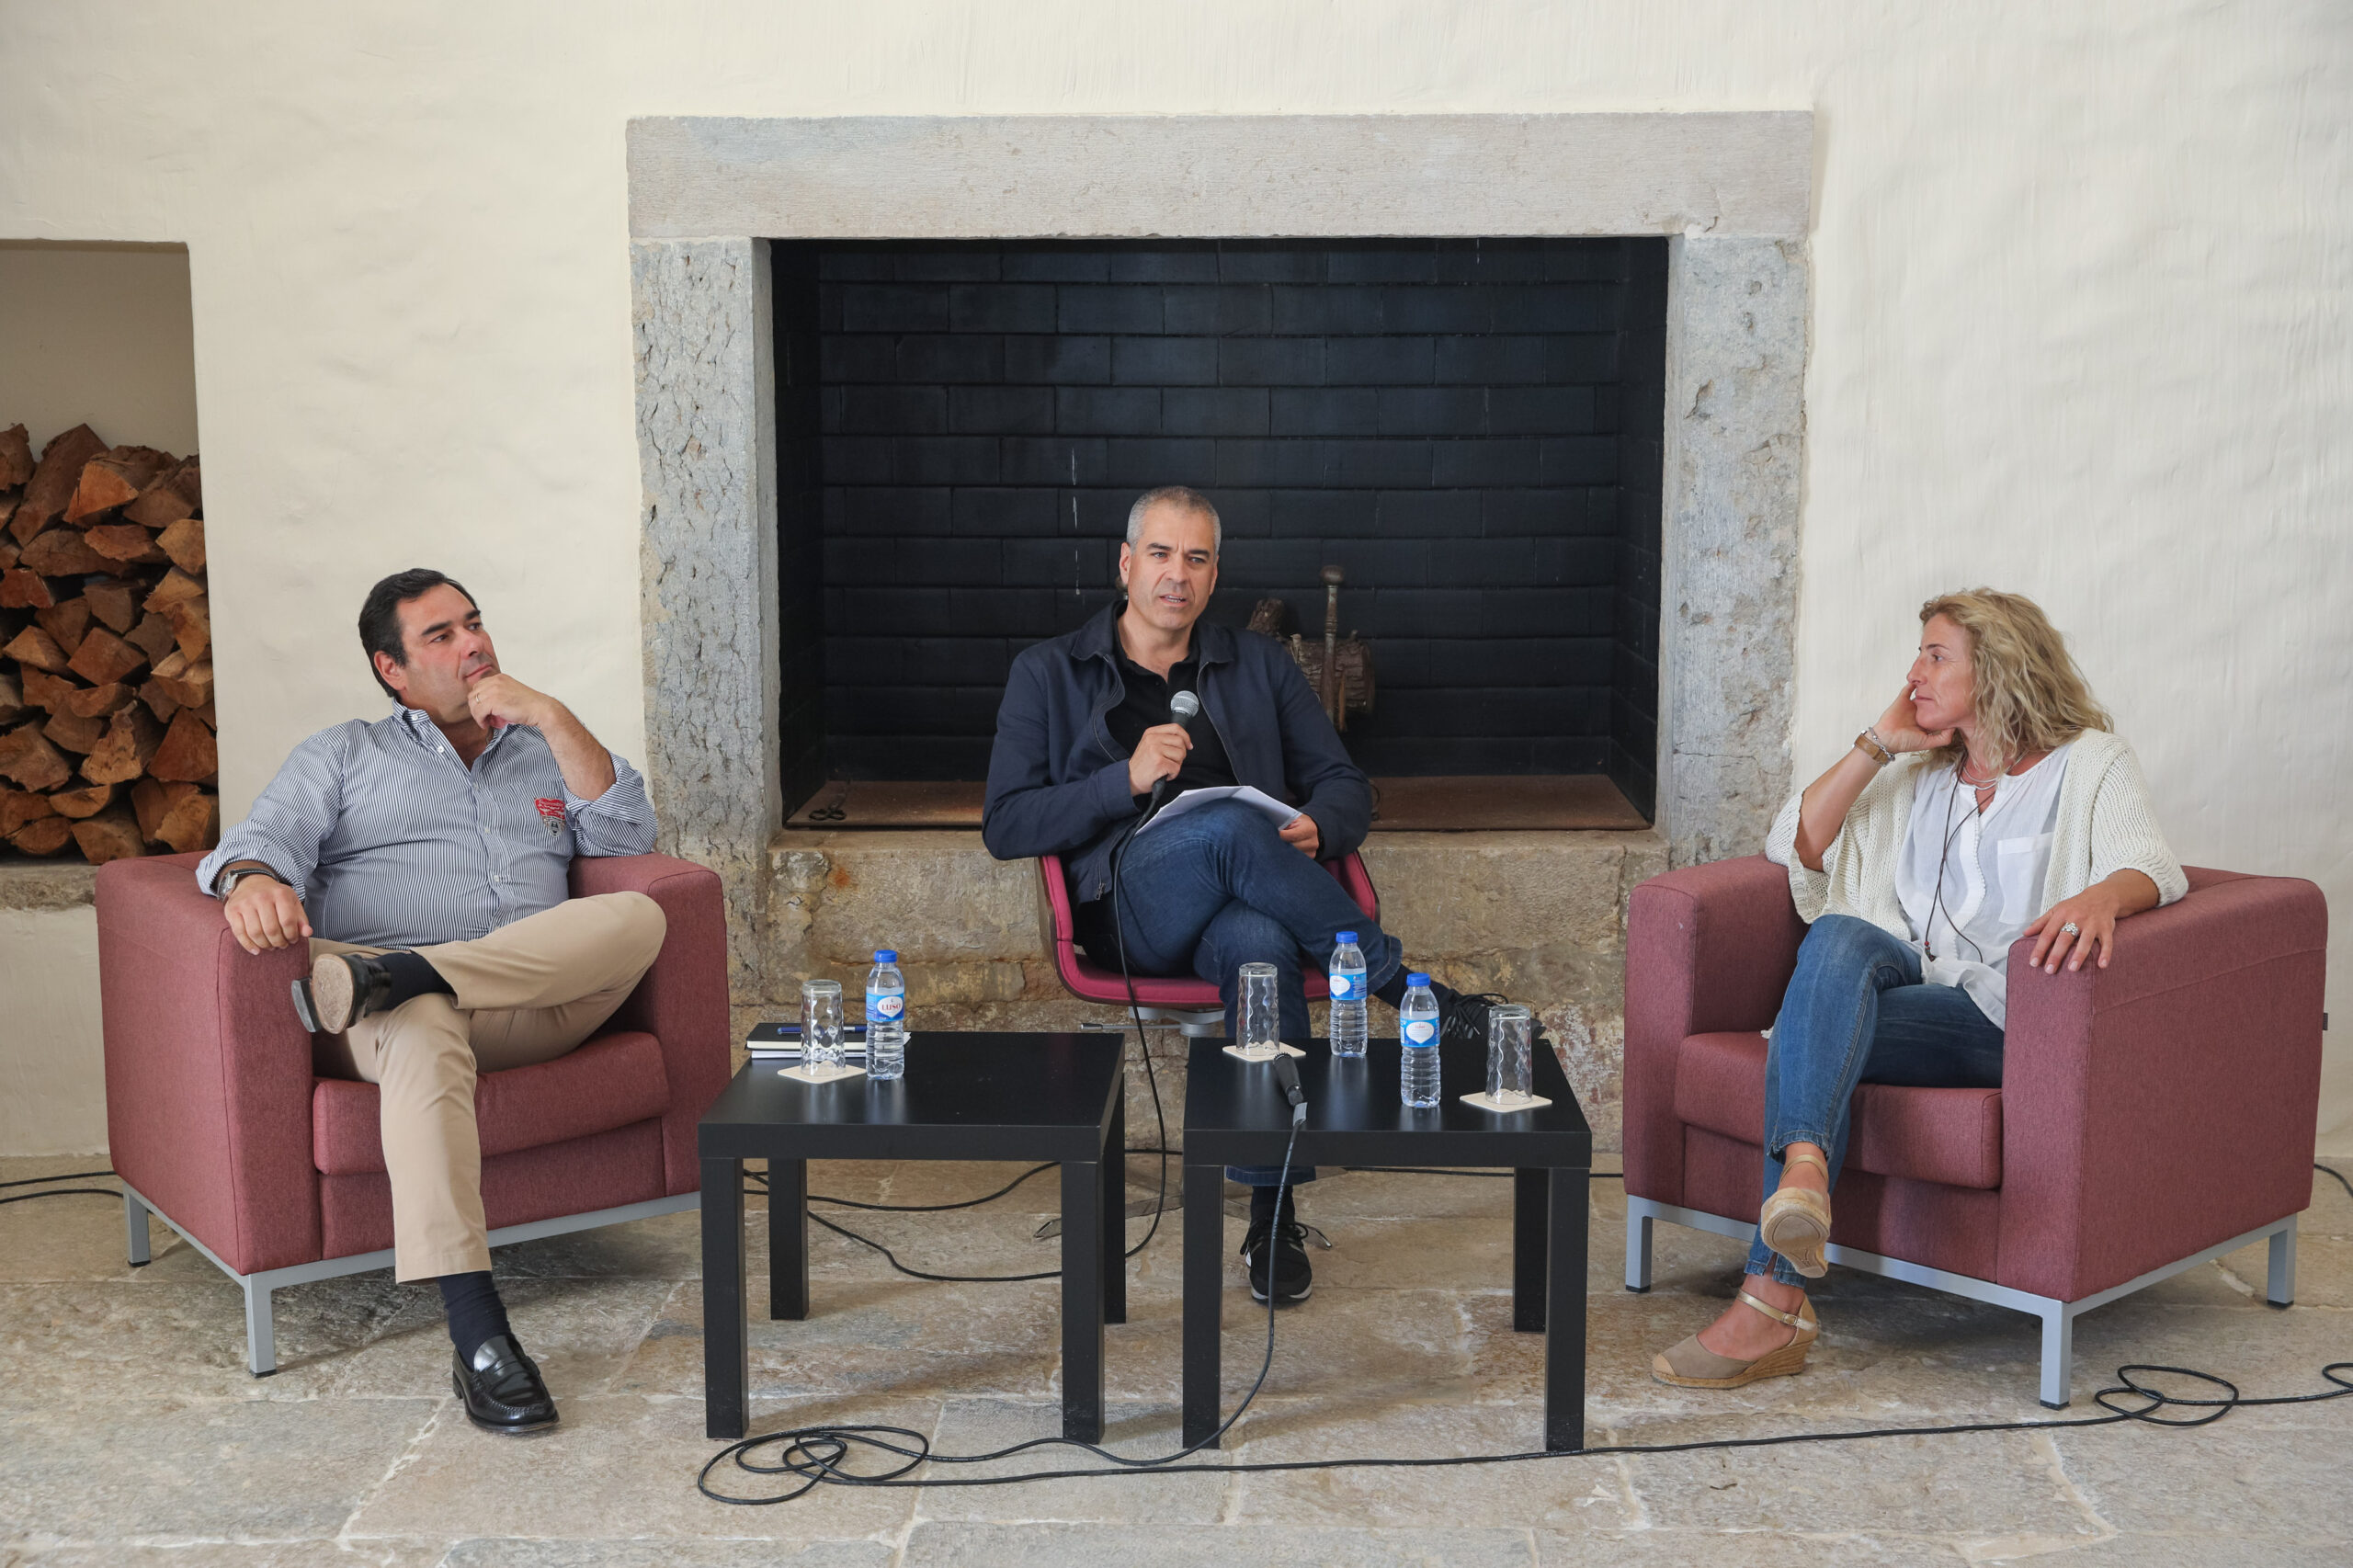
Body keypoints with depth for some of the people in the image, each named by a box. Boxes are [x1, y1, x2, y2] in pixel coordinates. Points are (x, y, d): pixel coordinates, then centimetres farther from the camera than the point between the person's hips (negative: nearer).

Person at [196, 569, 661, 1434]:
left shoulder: (541, 753, 29)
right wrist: (252, 880, -22)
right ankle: (477, 1337, -49)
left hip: (537, 1003, 2)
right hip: (406, 1008, -2)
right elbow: (262, 836, 3)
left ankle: (387, 975, -36)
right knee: (422, 1032, -40)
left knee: (638, 918, -27)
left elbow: (628, 835, 11)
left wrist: (552, 716, 4)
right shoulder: (344, 755, 22)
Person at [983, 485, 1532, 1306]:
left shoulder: (1259, 666, 24)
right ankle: (1412, 990, -25)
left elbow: (1345, 785, 23)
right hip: (1127, 906, -2)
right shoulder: (1048, 674, 16)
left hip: (1244, 905, 2)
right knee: (1229, 826, -36)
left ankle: (1273, 1215, -32)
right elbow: (1005, 825, 6)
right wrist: (1128, 779, -8)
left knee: (1262, 945, -38)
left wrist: (1318, 829, -3)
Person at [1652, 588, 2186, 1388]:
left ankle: (1772, 1299, -44)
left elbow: (2151, 865, -9)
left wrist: (2102, 898, -34)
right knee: (1841, 936, -33)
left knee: (1810, 1027, -32)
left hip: (2002, 1021, -4)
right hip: (1900, 983, 4)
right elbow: (1793, 847, 17)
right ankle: (1803, 1168, -58)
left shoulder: (2091, 763, 10)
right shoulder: (1917, 775, 26)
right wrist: (1878, 745, 10)